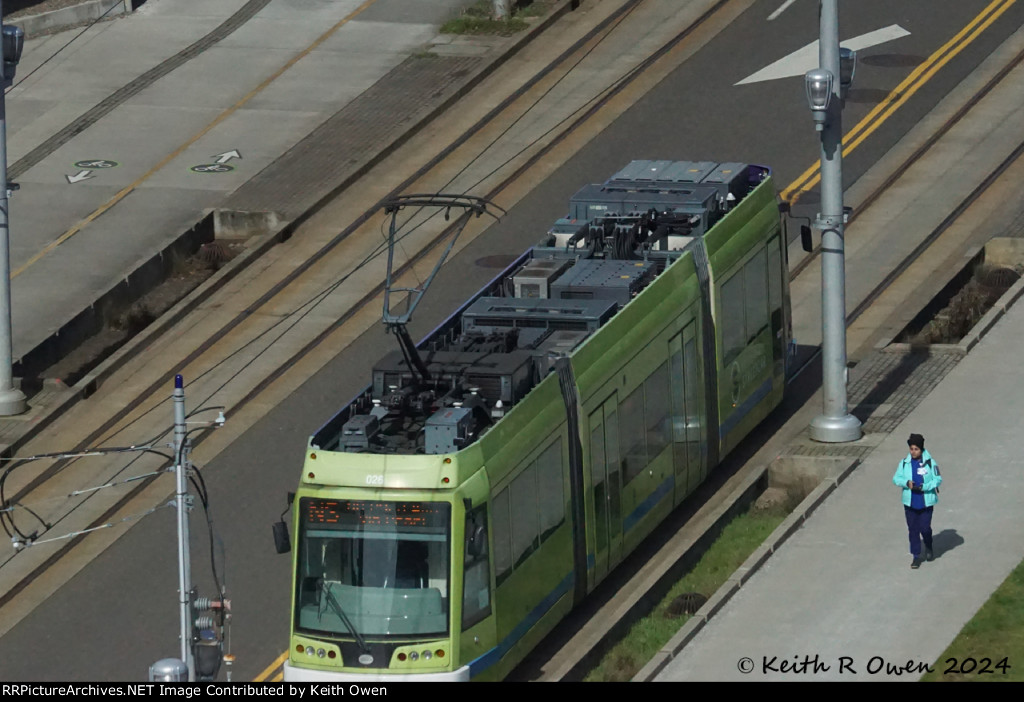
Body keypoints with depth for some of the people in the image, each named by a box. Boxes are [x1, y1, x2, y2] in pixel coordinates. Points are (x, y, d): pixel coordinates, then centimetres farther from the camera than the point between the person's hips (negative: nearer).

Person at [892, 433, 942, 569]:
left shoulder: (930, 463, -9)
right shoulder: (904, 463, -1)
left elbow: (938, 480, -6)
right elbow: (896, 478, 5)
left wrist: (924, 487, -20)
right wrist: (907, 483, -16)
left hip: (926, 501, -3)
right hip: (910, 502, 3)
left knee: (925, 528, -2)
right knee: (913, 530, 6)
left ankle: (928, 548, 29)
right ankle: (916, 556, 16)